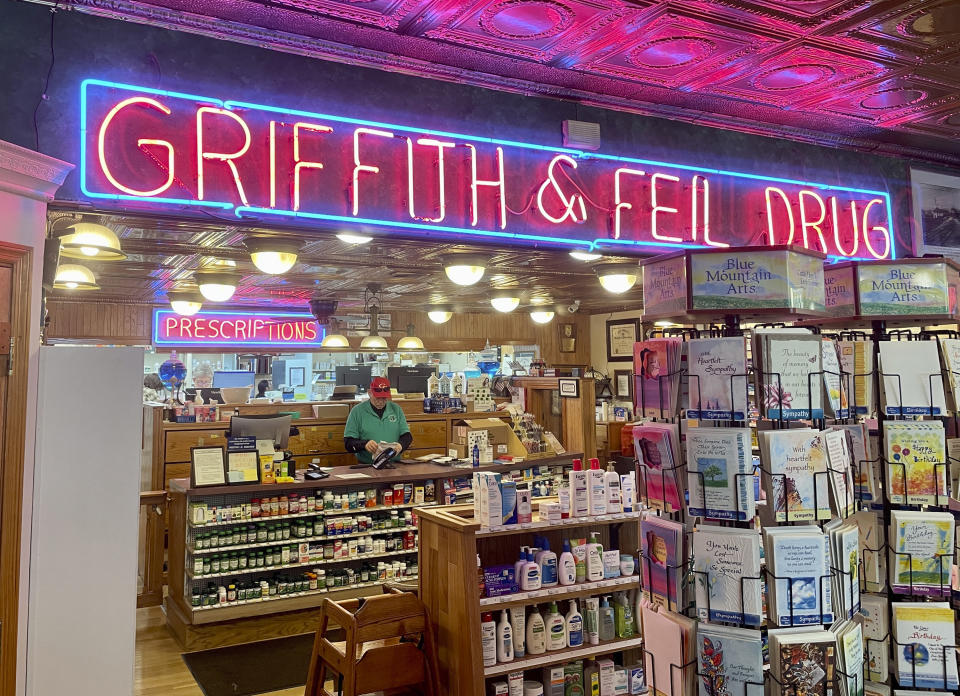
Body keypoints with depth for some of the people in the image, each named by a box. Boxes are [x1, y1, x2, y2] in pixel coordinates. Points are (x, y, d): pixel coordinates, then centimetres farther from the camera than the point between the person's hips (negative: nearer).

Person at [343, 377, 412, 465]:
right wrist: (364, 444, -21)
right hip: (366, 465, -2)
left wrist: (400, 445, -11)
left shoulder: (396, 409, 12)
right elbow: (348, 443, -1)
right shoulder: (357, 411, 3)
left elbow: (407, 436, 12)